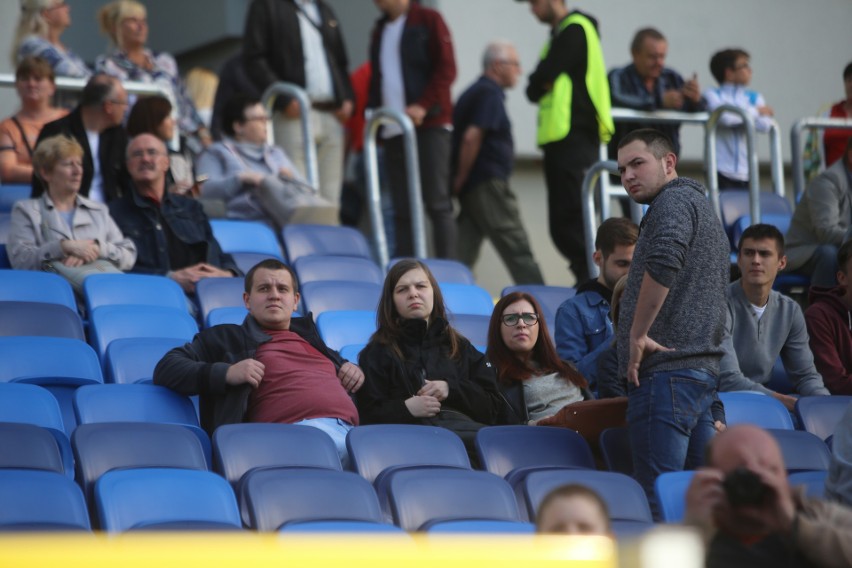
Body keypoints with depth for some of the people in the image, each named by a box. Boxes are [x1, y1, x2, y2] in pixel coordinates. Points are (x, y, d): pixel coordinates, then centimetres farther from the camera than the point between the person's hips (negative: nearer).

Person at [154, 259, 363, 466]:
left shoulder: (310, 336, 37)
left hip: (350, 430, 4)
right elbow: (165, 369, 14)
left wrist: (354, 370, 25)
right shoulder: (226, 338, 24)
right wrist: (226, 373, -2)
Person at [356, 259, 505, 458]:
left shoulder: (460, 347, 31)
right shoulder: (377, 353, 21)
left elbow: (493, 407, 23)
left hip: (466, 429, 3)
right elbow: (368, 416, 10)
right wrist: (406, 408, -9)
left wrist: (451, 389, 5)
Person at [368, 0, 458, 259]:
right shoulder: (380, 31, 20)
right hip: (393, 131, 6)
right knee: (402, 209, 4)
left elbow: (446, 69, -7)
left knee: (437, 203, -8)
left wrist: (423, 106, -16)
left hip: (429, 124, -6)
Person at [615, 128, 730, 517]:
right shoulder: (705, 209, 27)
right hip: (704, 368, 10)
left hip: (666, 369, -10)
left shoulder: (674, 201, -5)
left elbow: (663, 262, -25)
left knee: (658, 497, -13)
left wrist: (638, 334, -18)